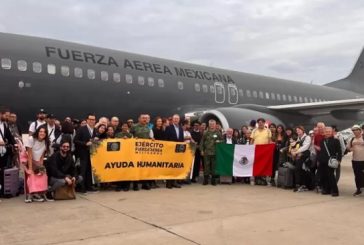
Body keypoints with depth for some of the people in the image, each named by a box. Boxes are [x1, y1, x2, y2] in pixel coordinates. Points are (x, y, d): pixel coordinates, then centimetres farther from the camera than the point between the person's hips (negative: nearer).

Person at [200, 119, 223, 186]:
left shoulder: (218, 132, 4)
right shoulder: (205, 132, 4)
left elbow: (222, 140, 11)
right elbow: (202, 142, 6)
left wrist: (219, 141, -11)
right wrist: (202, 150, 2)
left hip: (215, 152, 0)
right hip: (207, 152, 0)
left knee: (214, 165, 4)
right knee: (206, 165, 2)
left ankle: (213, 180, 13)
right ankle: (205, 180, 10)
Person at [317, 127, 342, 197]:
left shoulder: (335, 140, 0)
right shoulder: (322, 141, 15)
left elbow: (339, 151, -3)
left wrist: (338, 159, -12)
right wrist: (318, 159, 14)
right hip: (322, 162, 5)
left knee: (331, 176, -7)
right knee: (324, 177, 6)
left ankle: (335, 191, -1)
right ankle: (326, 189, 16)